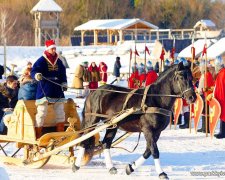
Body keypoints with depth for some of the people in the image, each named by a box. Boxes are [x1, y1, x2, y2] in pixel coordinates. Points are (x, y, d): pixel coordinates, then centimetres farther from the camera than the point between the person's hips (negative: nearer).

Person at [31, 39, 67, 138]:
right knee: (41, 113, -7)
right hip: (44, 91, -6)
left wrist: (64, 83, 2)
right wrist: (36, 75, -39)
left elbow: (63, 74, 18)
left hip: (57, 91, 6)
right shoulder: (41, 61, -7)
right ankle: (37, 136, -3)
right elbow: (34, 71, -17)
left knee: (60, 113, 10)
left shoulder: (59, 62, 10)